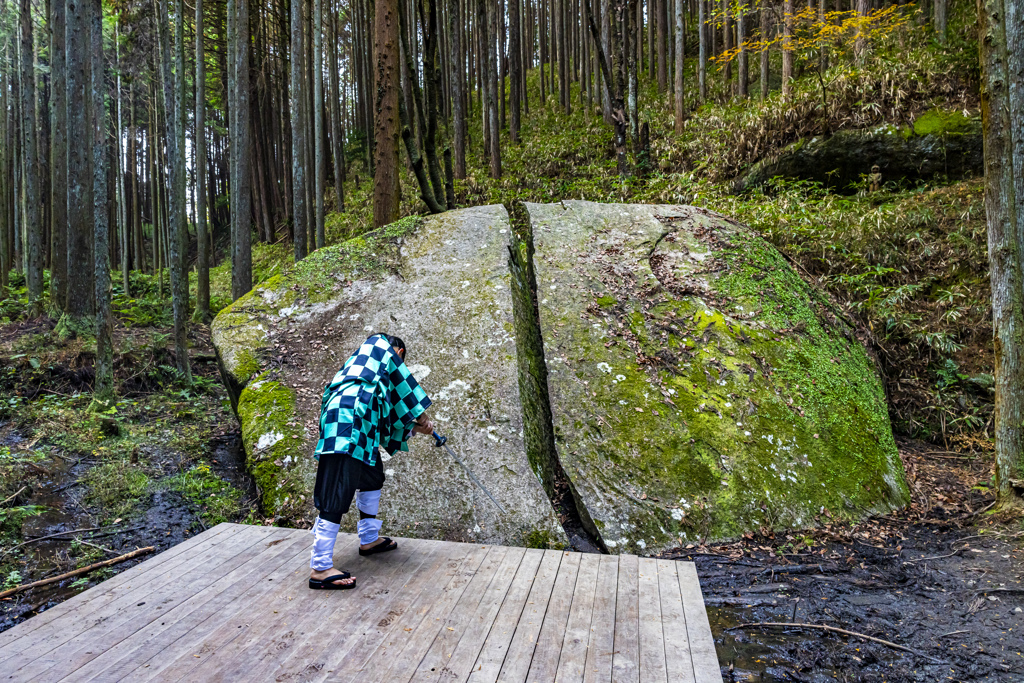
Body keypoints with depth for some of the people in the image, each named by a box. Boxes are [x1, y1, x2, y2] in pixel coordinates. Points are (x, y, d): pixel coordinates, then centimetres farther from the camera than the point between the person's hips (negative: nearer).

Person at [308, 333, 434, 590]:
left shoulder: (374, 367, 36)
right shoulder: (380, 344, 16)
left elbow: (388, 413, 31)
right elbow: (403, 382, 8)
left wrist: (414, 428, 27)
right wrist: (419, 413, 14)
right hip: (348, 416, -10)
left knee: (373, 477, 25)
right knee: (337, 496, -13)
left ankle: (369, 539, 37)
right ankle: (320, 569, -13)